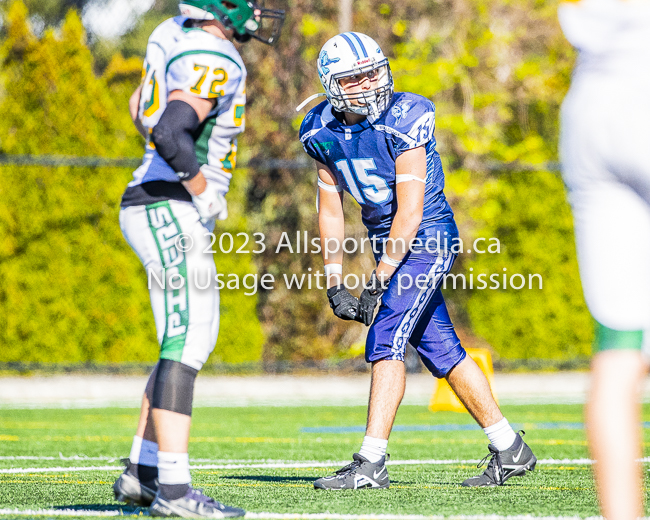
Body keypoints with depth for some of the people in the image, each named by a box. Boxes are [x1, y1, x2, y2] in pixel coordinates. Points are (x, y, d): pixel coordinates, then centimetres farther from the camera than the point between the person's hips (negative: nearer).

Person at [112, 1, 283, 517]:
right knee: (186, 343, -12)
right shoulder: (214, 62, -17)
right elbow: (170, 133, -30)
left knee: (195, 342, 15)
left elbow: (142, 109, 27)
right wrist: (203, 190, -17)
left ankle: (141, 472, 17)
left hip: (160, 210, 10)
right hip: (171, 210, -10)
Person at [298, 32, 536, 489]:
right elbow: (330, 211, 7)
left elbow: (410, 214, -20)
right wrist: (335, 285, 1)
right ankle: (510, 451, 19)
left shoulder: (404, 120, -20)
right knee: (441, 351, 9)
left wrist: (376, 283, -20)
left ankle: (371, 464, -15)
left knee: (385, 342, -16)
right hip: (390, 242, 7)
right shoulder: (321, 132, 0)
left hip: (425, 240, -7)